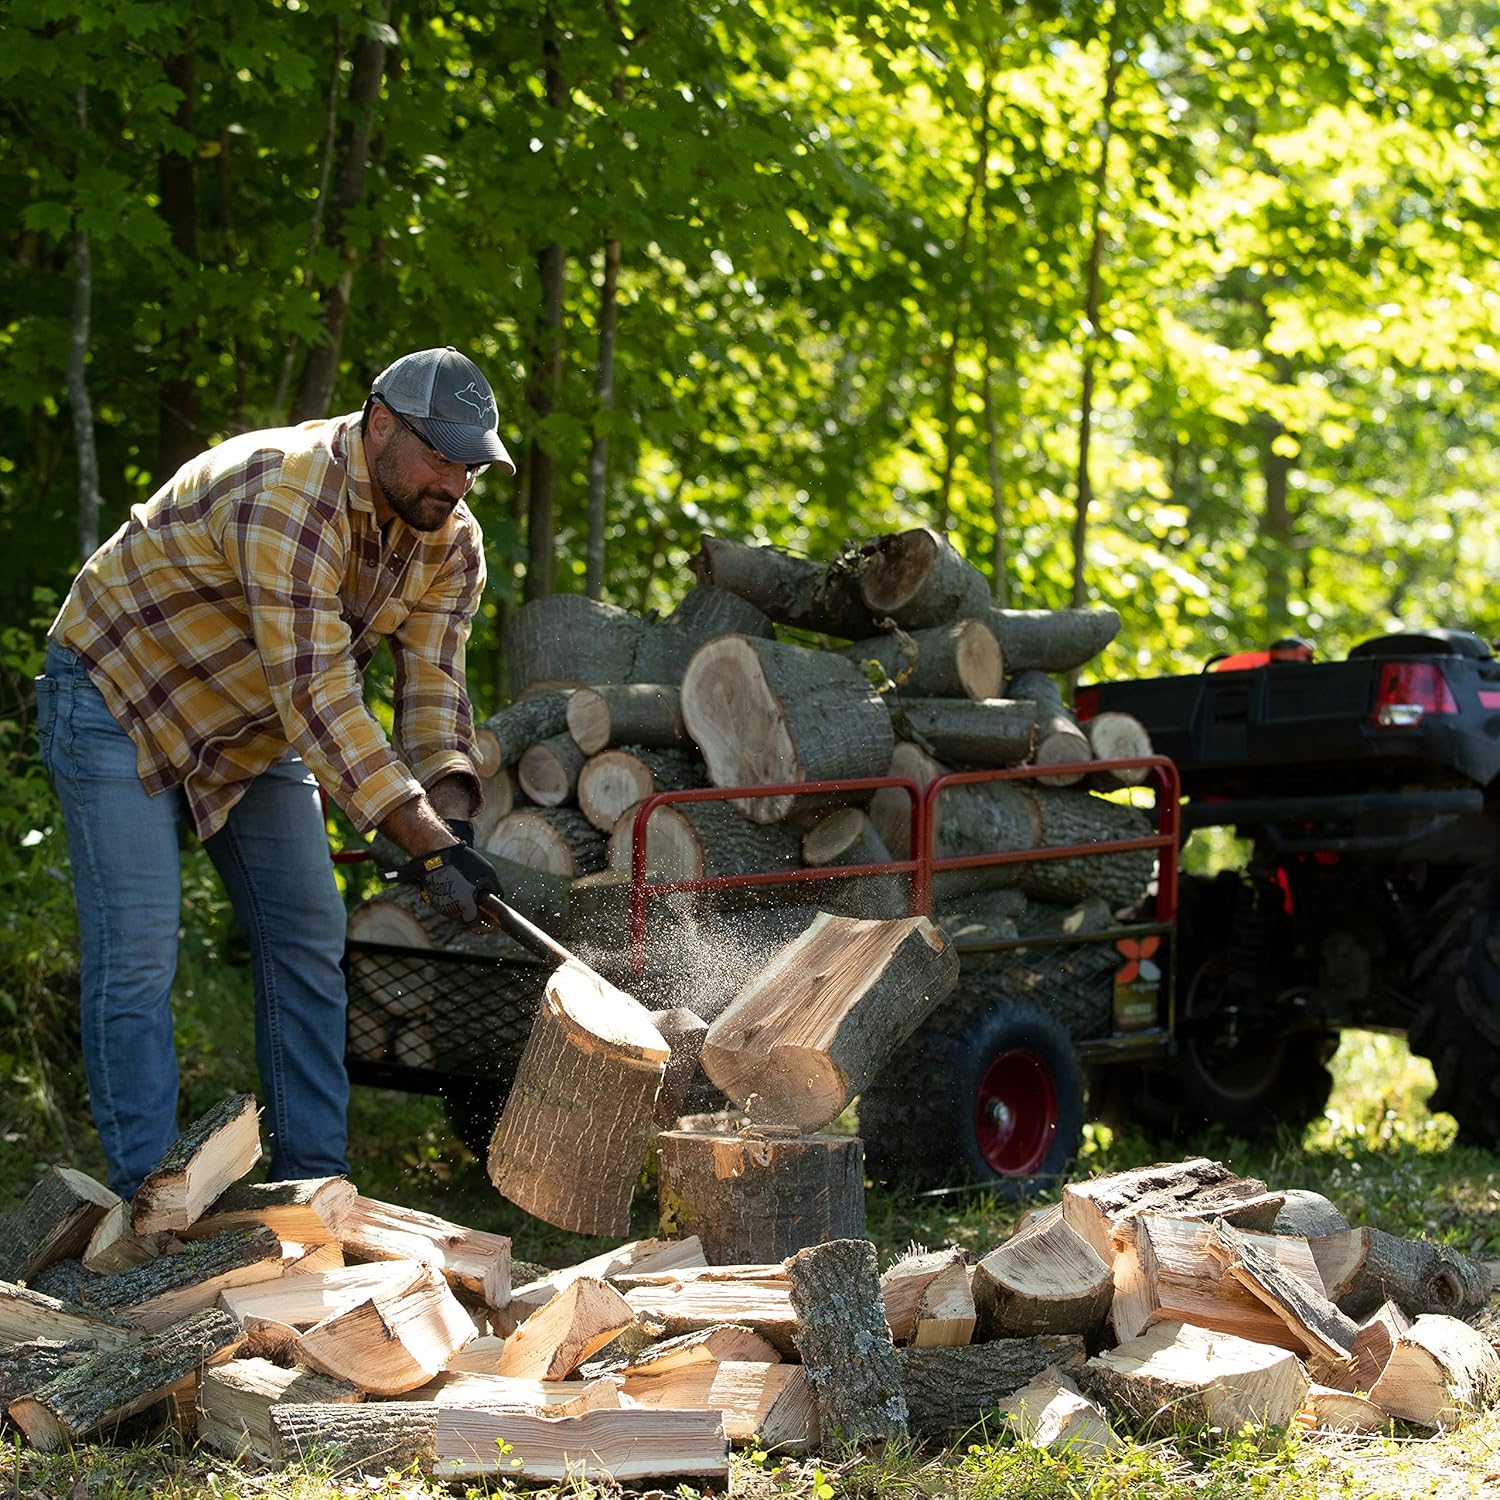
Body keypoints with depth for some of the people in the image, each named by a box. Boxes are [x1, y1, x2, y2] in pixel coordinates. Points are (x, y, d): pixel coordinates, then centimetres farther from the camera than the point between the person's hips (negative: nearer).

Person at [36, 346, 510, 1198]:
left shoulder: (451, 540, -10)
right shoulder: (290, 492, -35)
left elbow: (434, 688, -14)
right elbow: (316, 693, -41)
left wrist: (451, 819, -33)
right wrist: (427, 841, -44)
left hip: (256, 730, 8)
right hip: (117, 698, -8)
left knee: (310, 940, 3)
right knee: (137, 956, -12)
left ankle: (315, 1185, 8)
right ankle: (150, 1200, -8)